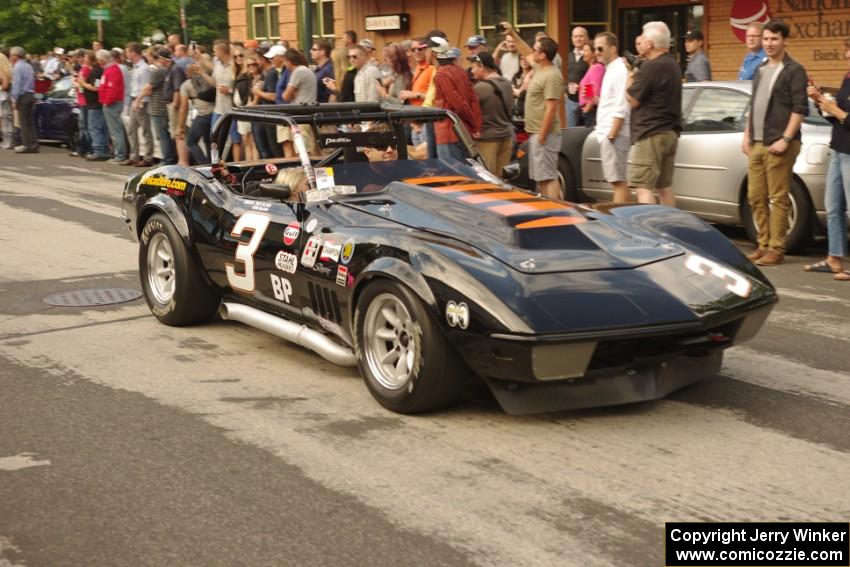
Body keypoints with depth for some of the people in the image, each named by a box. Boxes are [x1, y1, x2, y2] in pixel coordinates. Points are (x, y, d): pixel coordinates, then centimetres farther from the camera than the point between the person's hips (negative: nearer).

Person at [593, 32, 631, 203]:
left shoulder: (620, 71, -12)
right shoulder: (610, 70, 17)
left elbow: (621, 109, -19)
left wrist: (611, 135, -21)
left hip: (614, 134, -10)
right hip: (607, 133, 10)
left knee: (618, 181, -9)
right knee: (619, 181, 12)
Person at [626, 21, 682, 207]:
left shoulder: (651, 67, -15)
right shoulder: (673, 65, 16)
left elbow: (633, 100, -11)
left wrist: (630, 76, 3)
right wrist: (636, 75, 15)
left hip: (650, 134, -10)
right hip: (671, 132, 10)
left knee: (643, 188, -11)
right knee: (665, 187, 14)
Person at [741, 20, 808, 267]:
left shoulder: (794, 70, -5)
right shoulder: (760, 69, 17)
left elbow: (800, 108, -10)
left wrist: (786, 139, -17)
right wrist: (747, 135, 15)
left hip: (778, 145, -7)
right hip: (757, 144, 7)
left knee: (778, 198, -4)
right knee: (755, 197, 9)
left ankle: (776, 249, 0)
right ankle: (763, 245, 18)